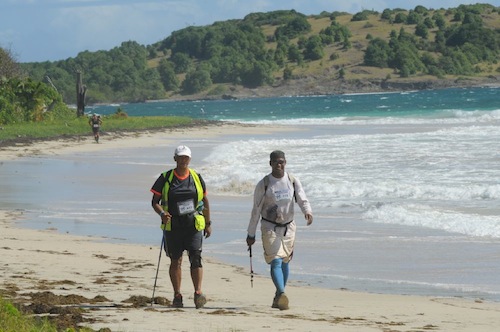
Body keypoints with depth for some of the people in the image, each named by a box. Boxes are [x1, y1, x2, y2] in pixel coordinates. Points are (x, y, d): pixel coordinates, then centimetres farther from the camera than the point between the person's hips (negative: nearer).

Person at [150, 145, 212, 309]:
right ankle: (177, 296, 12)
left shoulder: (196, 178, 8)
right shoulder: (165, 178, 2)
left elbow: (205, 202, 17)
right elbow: (155, 202, 4)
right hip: (173, 226, 0)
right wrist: (162, 213, -17)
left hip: (194, 225, 0)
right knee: (175, 261, 5)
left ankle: (198, 292, -13)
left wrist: (208, 224, 18)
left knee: (196, 258, -13)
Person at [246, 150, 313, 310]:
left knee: (285, 262, 11)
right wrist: (251, 234, 0)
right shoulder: (263, 184, -7)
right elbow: (256, 210, -2)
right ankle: (281, 294, -34)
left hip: (288, 227, 4)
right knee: (276, 262, -17)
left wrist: (308, 212, -32)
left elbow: (302, 200, -8)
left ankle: (278, 297, 24)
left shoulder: (293, 182, 1)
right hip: (270, 227, -4)